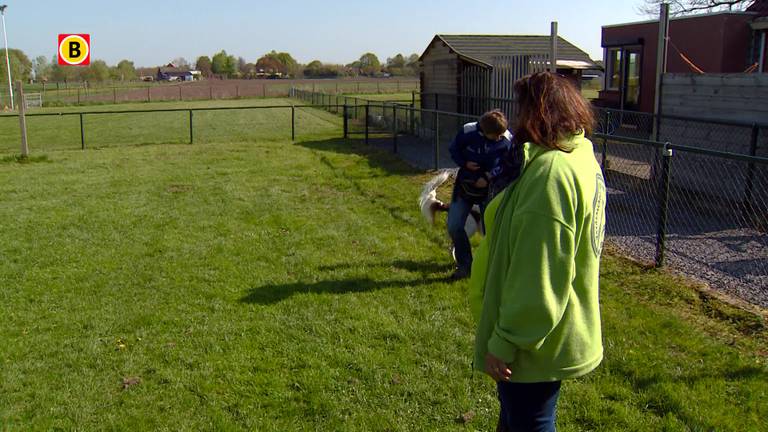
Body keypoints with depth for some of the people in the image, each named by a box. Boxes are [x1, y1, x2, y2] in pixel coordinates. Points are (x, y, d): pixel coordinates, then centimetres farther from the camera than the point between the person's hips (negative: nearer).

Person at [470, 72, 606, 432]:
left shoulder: (552, 171, -26)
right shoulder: (580, 157, 7)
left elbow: (538, 278, -28)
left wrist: (504, 343, -21)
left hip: (534, 346, -10)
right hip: (554, 334, 10)